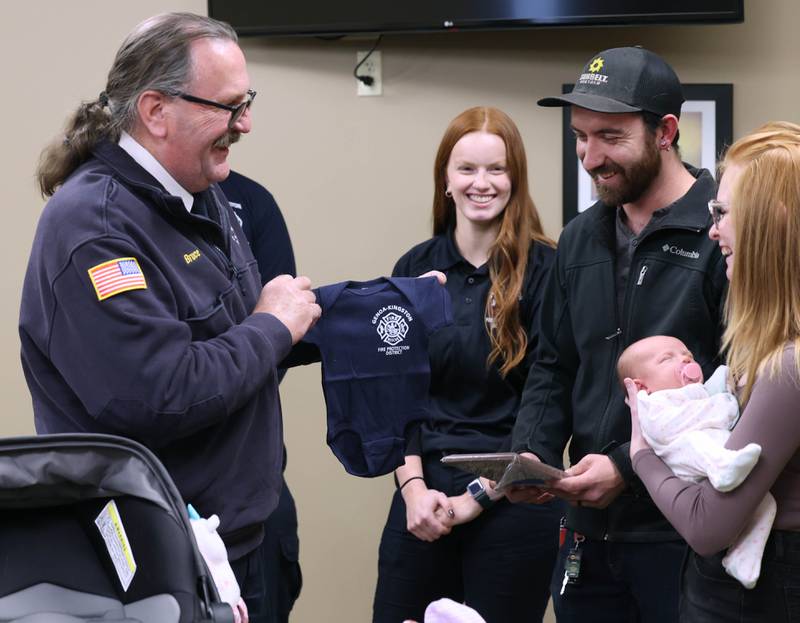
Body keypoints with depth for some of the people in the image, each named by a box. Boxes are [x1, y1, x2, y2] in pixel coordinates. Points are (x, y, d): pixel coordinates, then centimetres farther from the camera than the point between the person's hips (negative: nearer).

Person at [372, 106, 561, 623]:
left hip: (513, 500, -3)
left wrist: (478, 496, -11)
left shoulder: (545, 270, -6)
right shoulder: (415, 269, 6)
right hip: (425, 494, 3)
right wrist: (413, 486, -7)